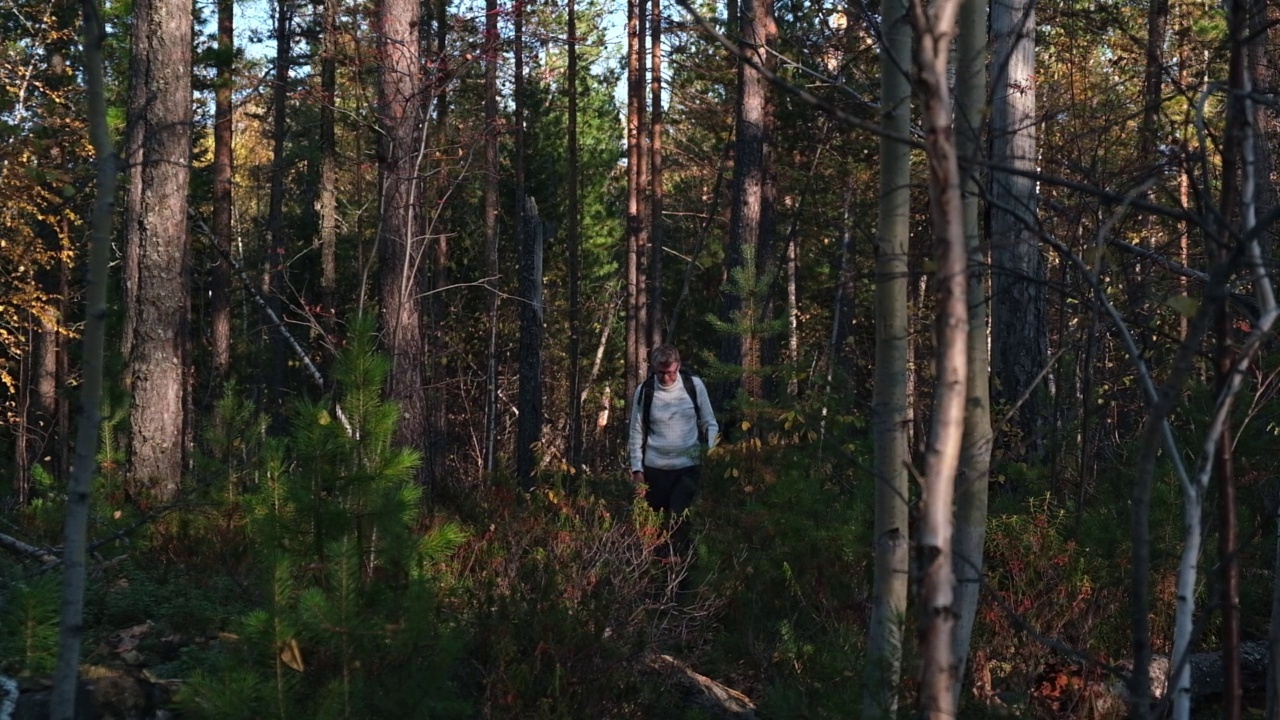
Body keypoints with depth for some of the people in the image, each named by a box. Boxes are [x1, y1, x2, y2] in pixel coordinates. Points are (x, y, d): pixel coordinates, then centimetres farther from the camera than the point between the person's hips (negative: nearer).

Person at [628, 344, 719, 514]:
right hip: (655, 468, 1)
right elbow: (637, 433, 3)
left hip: (688, 466, -1)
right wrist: (637, 469, 0)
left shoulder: (694, 385, -3)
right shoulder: (644, 391, -4)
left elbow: (709, 423, 5)